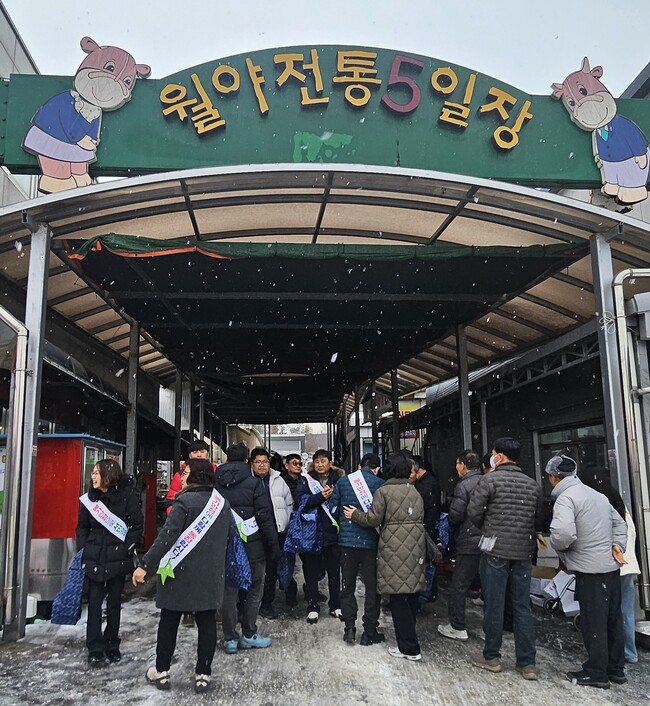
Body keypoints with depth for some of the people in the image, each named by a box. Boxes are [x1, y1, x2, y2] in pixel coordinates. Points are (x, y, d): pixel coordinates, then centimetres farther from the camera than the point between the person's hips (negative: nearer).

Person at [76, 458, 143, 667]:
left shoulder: (126, 495, -8)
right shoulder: (88, 499, 2)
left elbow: (137, 524, -2)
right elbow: (82, 528, 11)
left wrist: (128, 547, -8)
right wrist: (82, 552, 2)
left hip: (118, 558, -2)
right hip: (94, 559, 2)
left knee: (114, 603, 9)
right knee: (94, 603, 2)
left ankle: (112, 646, 24)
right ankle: (95, 650, 12)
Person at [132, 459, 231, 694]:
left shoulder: (185, 501, -16)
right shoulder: (222, 502, 5)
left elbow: (167, 536, -22)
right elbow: (227, 536, 15)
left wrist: (145, 565, -19)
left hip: (181, 572, -5)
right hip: (211, 575, 5)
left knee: (169, 622, 11)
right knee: (207, 623, 9)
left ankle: (161, 672, 21)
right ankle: (203, 675, 13)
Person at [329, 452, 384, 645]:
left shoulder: (343, 482, 1)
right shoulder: (380, 484, -7)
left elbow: (333, 510, 4)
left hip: (348, 540, 2)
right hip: (371, 541, -2)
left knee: (348, 586, 14)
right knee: (372, 587, 9)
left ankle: (349, 629, 14)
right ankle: (369, 632, 14)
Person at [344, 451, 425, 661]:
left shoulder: (383, 491, -6)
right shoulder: (415, 492, 12)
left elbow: (373, 518, -9)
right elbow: (420, 519, 13)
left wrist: (355, 514, 7)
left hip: (394, 549, -6)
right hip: (415, 547, 6)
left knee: (398, 597, -1)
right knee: (411, 593, 14)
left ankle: (409, 648, 1)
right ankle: (408, 637, 24)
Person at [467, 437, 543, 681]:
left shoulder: (490, 480, -10)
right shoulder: (533, 484, 6)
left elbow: (473, 512, -10)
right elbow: (538, 520, 9)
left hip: (495, 551, -4)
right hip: (523, 552, 4)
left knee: (494, 604, 6)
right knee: (522, 606, 10)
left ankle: (491, 657, 17)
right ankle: (527, 663, 13)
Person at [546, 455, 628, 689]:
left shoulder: (565, 498, -15)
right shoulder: (597, 494, 14)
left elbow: (564, 532, -30)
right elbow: (619, 523, 20)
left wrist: (558, 546, -10)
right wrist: (618, 545, 9)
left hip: (590, 570, -9)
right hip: (612, 566, 9)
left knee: (593, 622, 2)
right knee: (613, 619, 17)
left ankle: (596, 673, 12)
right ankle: (616, 669, 29)